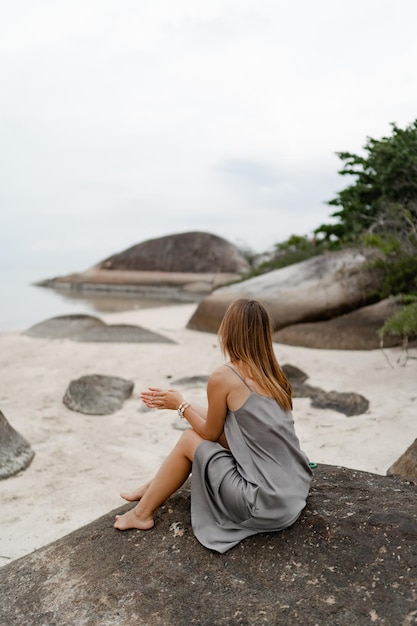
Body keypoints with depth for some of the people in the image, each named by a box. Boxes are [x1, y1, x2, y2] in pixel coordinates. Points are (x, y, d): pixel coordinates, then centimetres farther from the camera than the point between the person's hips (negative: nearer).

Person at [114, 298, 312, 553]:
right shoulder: (272, 373, 6)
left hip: (267, 504, -7)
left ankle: (143, 513, 25)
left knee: (189, 440, 7)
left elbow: (210, 433, -1)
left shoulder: (223, 377, -16)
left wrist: (181, 405, 13)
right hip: (296, 489, 7)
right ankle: (155, 488, 34)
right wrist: (182, 402, 21)